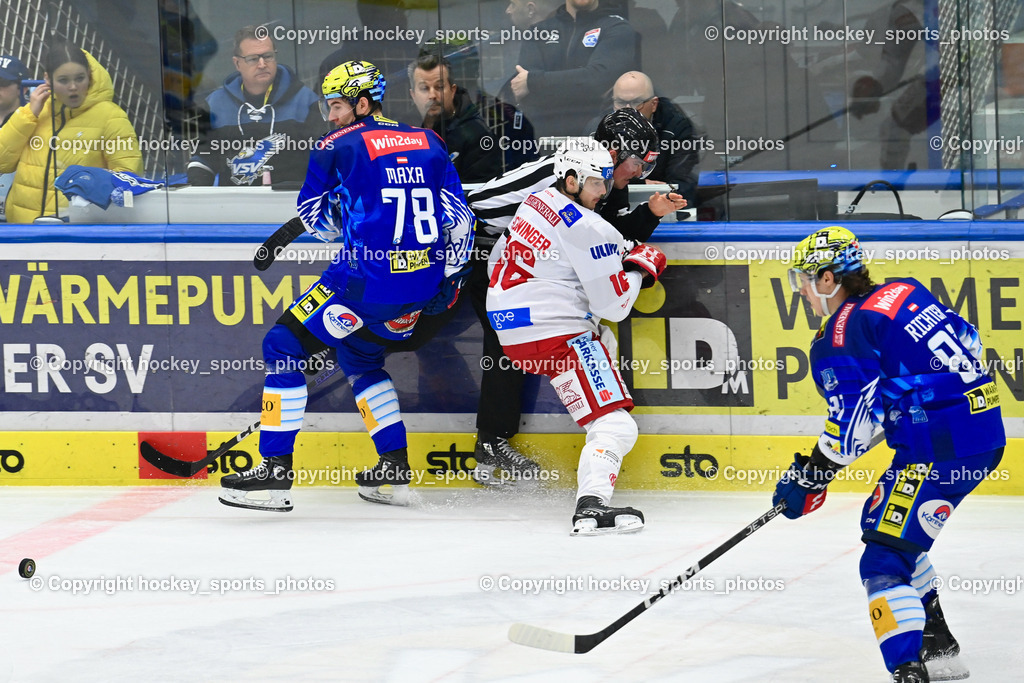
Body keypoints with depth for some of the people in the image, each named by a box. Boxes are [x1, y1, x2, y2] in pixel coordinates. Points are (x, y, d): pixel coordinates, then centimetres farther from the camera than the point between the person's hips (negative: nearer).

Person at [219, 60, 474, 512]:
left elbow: (314, 217, 10)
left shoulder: (338, 147, -2)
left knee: (285, 348, 4)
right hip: (423, 284, 7)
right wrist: (449, 278, 21)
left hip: (368, 279, -7)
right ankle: (395, 473, 25)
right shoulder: (429, 144, 13)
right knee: (360, 356, 29)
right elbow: (459, 217, 13)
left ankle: (274, 473, -4)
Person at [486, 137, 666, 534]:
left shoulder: (537, 202, 10)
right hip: (554, 334, -10)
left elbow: (498, 260, 24)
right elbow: (614, 306, -13)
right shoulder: (590, 230, -16)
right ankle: (591, 506, -36)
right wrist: (640, 267, 4)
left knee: (603, 341, 38)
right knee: (615, 426, -14)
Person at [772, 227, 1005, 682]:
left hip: (940, 451, -10)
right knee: (882, 523, 27)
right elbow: (968, 341, 22)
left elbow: (852, 422, -14)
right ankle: (938, 645, 34)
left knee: (885, 562, -10)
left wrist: (811, 477, -3)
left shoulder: (840, 338, -10)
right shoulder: (904, 293, 14)